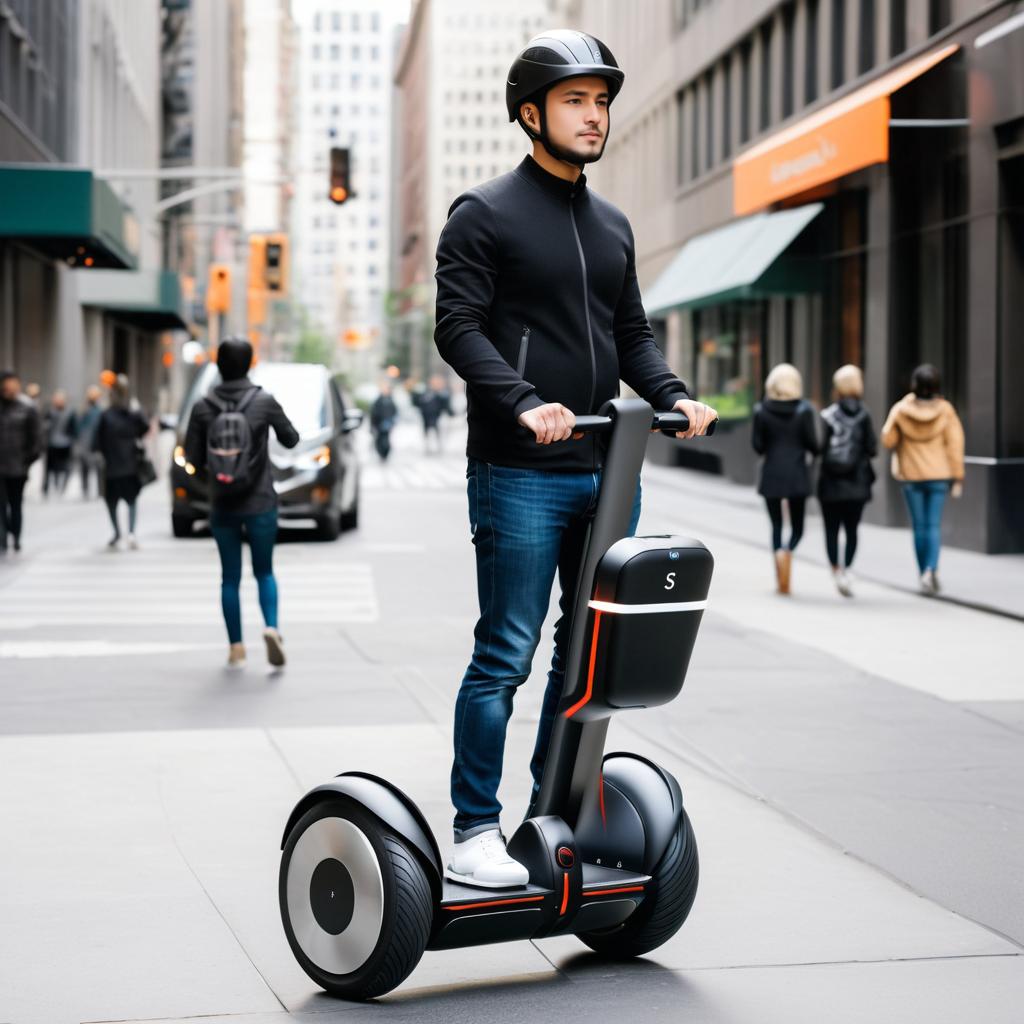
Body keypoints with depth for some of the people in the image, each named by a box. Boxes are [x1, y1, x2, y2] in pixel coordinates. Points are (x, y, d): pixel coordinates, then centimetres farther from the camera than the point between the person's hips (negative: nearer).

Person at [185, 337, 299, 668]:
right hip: (260, 504, -1)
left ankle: (236, 649, 9)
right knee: (264, 572, 12)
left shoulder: (203, 408, -5)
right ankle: (271, 627, -12)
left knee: (230, 578, 10)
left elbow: (193, 458, -3)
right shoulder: (264, 401, -7)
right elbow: (291, 440, 4)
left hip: (222, 506, 1)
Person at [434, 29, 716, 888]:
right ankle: (475, 832, 2)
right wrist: (523, 404, -25)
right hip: (520, 473, -7)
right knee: (506, 654, -6)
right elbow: (459, 327, -10)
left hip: (608, 469, 7)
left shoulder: (612, 226, 18)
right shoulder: (484, 215, -2)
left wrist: (671, 396, 1)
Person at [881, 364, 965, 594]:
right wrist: (957, 477, -2)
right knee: (934, 525, 1)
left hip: (911, 474, 0)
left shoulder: (901, 409, -9)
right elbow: (955, 443, -6)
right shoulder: (945, 410, -8)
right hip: (939, 474, 0)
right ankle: (931, 569, -19)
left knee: (919, 527, 10)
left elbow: (887, 439, -6)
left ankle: (925, 574, 14)